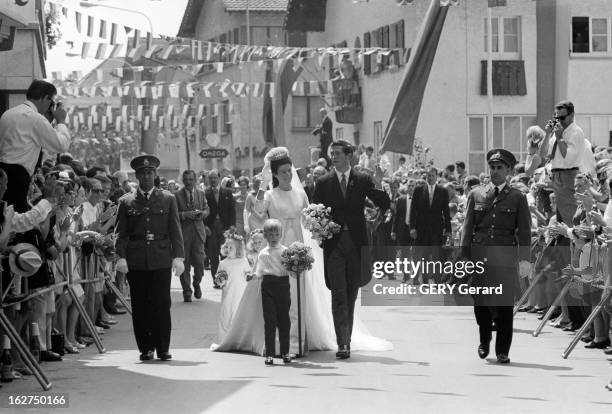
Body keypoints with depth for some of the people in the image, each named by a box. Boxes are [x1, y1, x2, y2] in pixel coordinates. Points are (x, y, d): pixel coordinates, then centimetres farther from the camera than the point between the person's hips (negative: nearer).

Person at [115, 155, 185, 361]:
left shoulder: (168, 199, 11)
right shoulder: (126, 202, 10)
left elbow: (175, 231, 7)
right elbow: (121, 233, 6)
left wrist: (178, 256, -3)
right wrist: (121, 256, -7)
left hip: (161, 259, 0)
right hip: (136, 261, 0)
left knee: (162, 304, -2)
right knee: (140, 307, 1)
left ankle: (163, 348, 4)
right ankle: (145, 348, 8)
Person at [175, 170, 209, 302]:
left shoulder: (201, 194, 12)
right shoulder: (177, 195, -1)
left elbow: (207, 209, 17)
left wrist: (202, 213, -4)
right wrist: (185, 215, -18)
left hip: (198, 231, 2)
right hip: (183, 232, -2)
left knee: (199, 262, -4)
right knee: (185, 263, 1)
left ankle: (196, 284, 24)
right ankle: (187, 291, 10)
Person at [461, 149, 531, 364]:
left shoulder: (517, 198, 6)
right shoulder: (476, 195, 11)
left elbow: (524, 231, 2)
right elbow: (467, 227, 10)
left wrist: (524, 259, -8)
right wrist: (464, 256, 2)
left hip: (505, 257, -2)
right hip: (479, 256, 2)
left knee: (504, 305, -3)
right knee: (480, 303, 4)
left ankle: (503, 351, 7)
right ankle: (484, 342, 26)